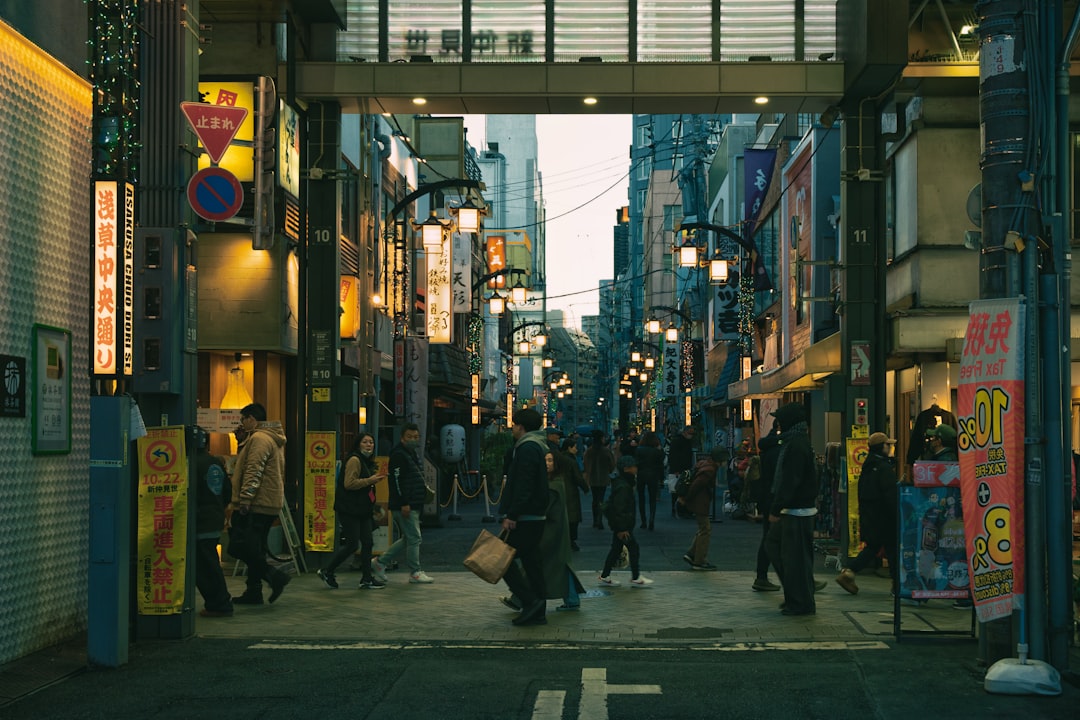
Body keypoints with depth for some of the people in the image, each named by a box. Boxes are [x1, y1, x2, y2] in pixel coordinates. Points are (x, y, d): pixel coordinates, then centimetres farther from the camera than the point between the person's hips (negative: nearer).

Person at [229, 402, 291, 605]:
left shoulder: (259, 439, -12)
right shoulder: (274, 440, 22)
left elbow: (253, 473, -21)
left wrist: (244, 501, -24)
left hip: (256, 505, -10)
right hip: (270, 504, 10)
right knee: (254, 548, 12)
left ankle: (274, 576, -15)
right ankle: (253, 592, 13)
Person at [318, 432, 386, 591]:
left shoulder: (368, 462, 18)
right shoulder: (354, 460, -13)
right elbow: (349, 483, -22)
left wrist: (375, 480, 13)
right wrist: (369, 480, -20)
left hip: (362, 509, 10)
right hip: (349, 509, -10)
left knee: (367, 543, 5)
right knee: (352, 544, -7)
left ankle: (367, 579, 10)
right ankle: (327, 572, 8)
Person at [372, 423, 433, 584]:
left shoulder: (414, 452, 19)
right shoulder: (398, 455, -13)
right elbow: (396, 480, -20)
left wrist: (424, 488, 17)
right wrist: (404, 504, -22)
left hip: (414, 504, 10)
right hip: (404, 505, -10)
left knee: (407, 539, 14)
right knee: (414, 538, -5)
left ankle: (380, 562, 20)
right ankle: (415, 572, 5)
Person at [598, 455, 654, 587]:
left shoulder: (622, 483, 10)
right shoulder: (623, 487, -22)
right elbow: (619, 508, -25)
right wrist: (621, 529, -23)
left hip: (620, 525, 10)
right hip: (622, 526, -10)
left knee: (616, 549, 15)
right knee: (634, 548, -1)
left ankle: (605, 576, 20)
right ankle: (635, 578, 7)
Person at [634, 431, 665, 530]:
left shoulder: (638, 450, -7)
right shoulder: (658, 451, -6)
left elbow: (635, 463, -7)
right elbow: (660, 465, -1)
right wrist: (661, 478, 7)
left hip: (641, 475, 0)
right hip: (653, 476, 0)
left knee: (641, 499, 12)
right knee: (652, 499, 5)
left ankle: (644, 522, 11)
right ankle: (651, 522, -11)